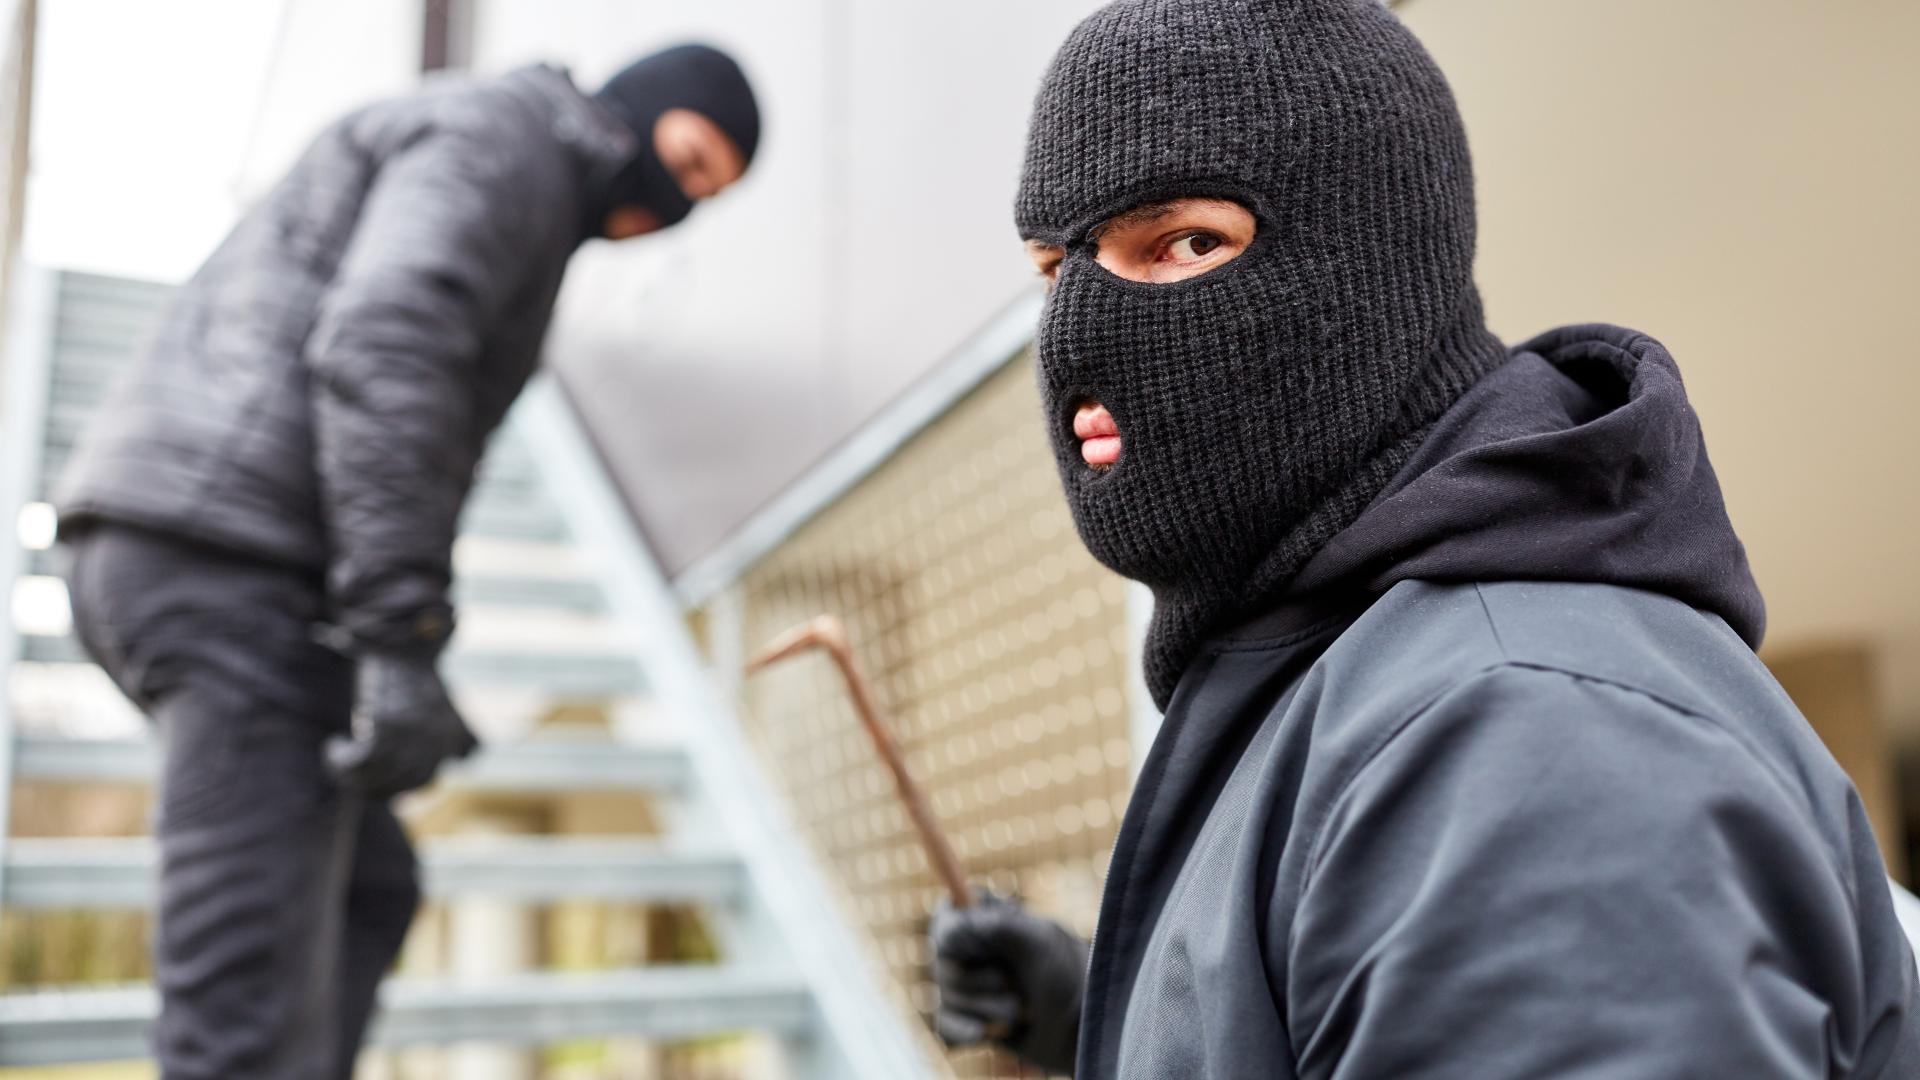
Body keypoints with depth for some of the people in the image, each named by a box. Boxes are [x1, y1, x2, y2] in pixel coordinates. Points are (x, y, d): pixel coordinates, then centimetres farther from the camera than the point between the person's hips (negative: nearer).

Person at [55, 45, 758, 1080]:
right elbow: (380, 352, -19)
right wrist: (401, 643, -24)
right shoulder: (508, 134, -1)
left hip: (158, 555, 10)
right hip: (230, 552, -10)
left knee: (369, 889, 22)